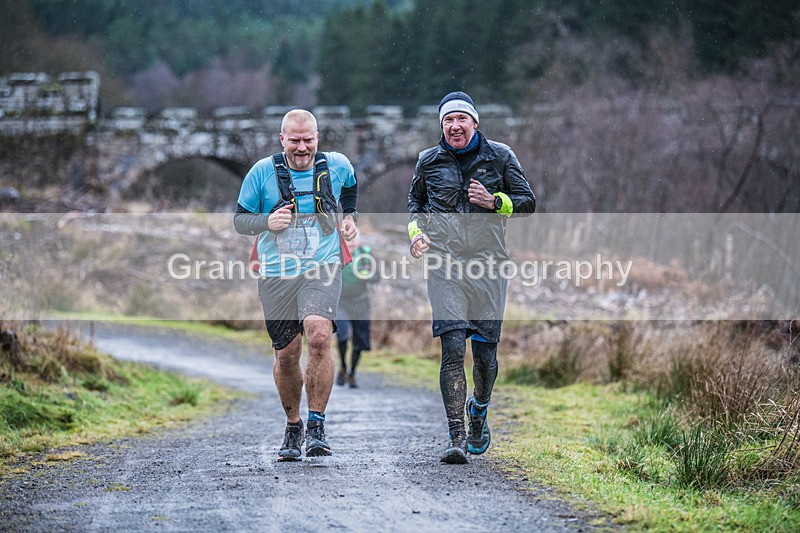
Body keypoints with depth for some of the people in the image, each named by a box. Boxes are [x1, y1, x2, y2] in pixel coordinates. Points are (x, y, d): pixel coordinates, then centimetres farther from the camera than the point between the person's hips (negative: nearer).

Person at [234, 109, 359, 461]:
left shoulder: (337, 165, 2)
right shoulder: (262, 172, -3)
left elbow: (350, 187, 27)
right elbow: (240, 220, 2)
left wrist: (350, 216, 14)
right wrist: (267, 222, -16)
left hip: (322, 270, -1)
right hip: (276, 275, 1)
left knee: (318, 336, -25)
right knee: (286, 355, 5)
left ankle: (317, 425, -15)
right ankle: (293, 427, 28)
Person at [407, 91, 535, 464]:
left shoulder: (499, 157, 5)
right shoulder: (429, 161, 9)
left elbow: (527, 202, 8)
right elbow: (416, 202, 25)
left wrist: (494, 202, -10)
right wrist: (416, 231, 6)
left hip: (487, 263, 0)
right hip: (444, 263, 0)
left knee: (484, 350, 2)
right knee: (452, 348, -12)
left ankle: (479, 412, 35)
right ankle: (456, 439, -11)